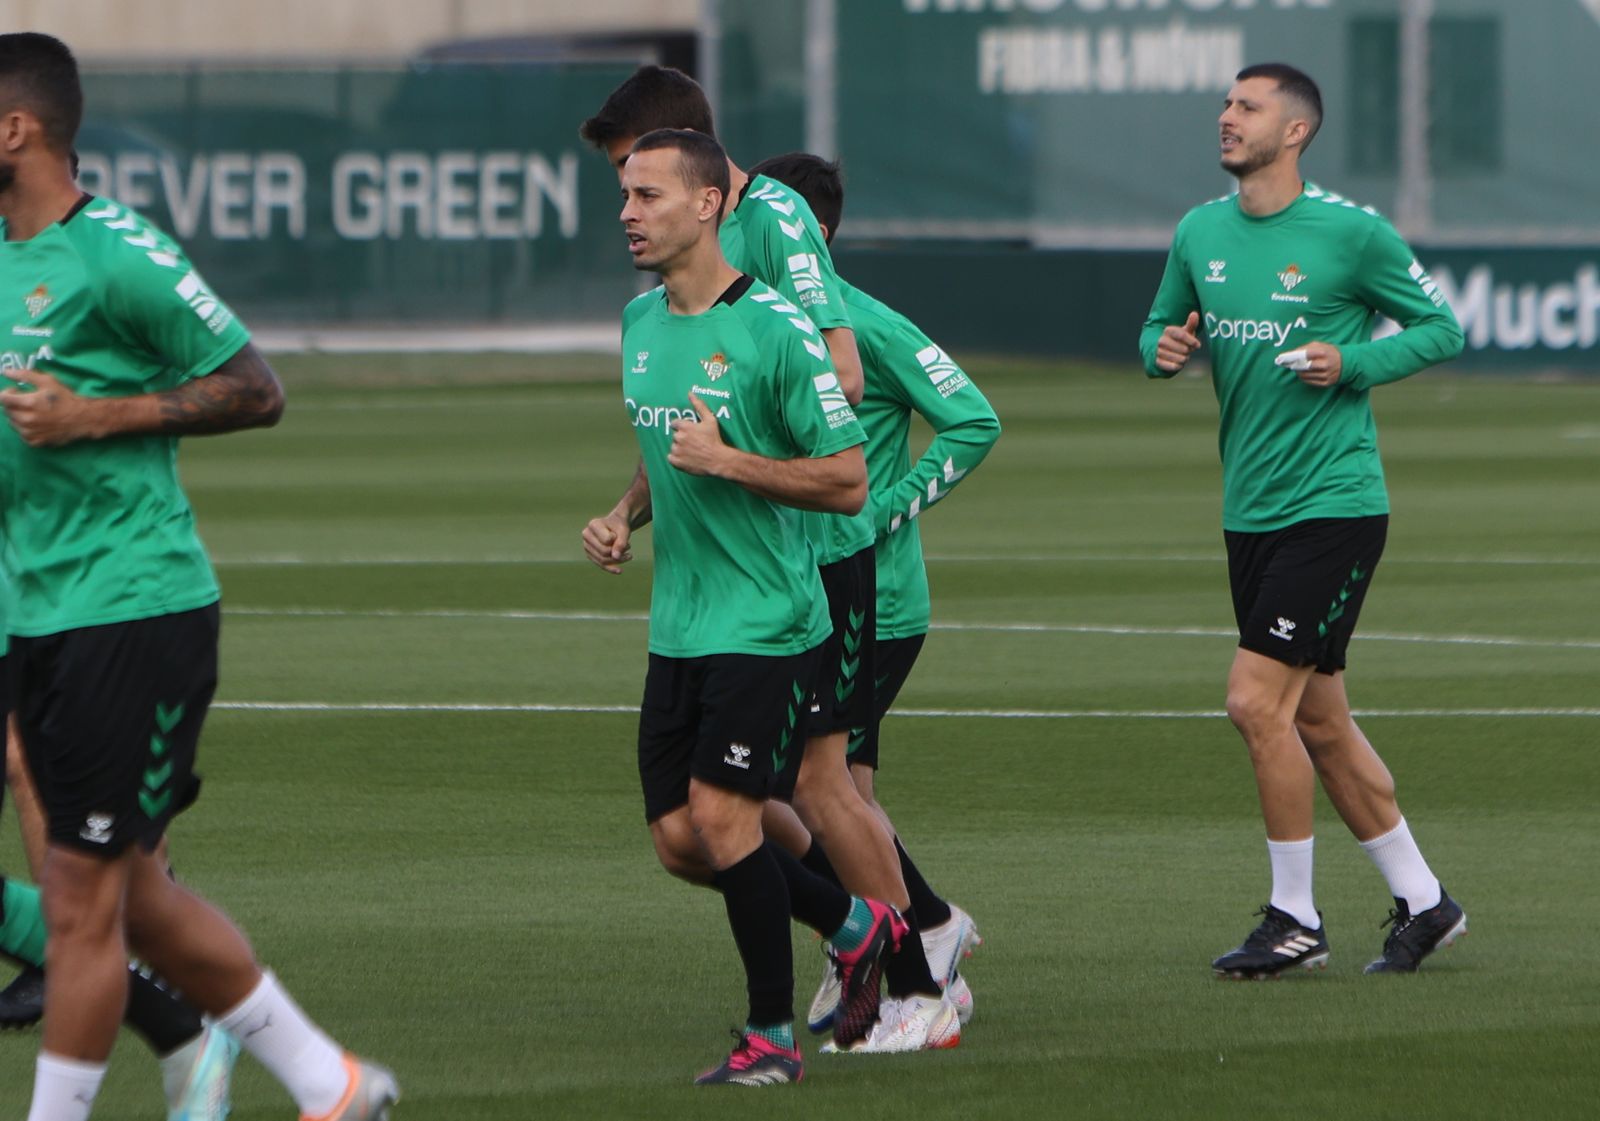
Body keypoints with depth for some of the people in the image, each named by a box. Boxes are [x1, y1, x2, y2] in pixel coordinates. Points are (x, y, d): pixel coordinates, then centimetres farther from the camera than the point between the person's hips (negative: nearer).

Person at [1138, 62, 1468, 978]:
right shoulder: (1200, 233, 8)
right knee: (1319, 722, 10)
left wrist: (1352, 363, -16)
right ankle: (1423, 902, 23)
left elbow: (1444, 328, -2)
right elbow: (1163, 328, 20)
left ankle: (1296, 919, -1)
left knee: (1258, 701, -13)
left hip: (1333, 503, -7)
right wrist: (1164, 348, -3)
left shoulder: (1352, 232, -9)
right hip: (1250, 514, 7)